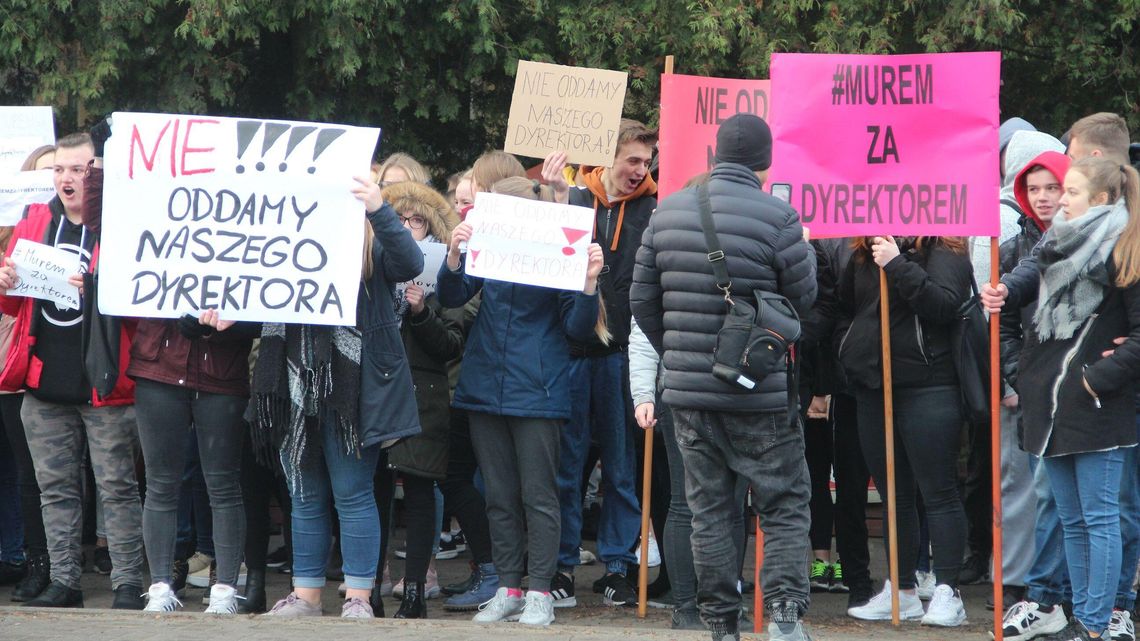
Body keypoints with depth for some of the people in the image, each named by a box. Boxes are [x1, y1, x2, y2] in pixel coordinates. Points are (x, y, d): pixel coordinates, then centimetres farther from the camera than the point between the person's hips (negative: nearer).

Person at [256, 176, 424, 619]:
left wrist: (379, 210, -32)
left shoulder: (371, 250, -2)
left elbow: (409, 263, -21)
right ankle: (306, 594, 17)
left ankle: (358, 596, 3)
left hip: (351, 392, -5)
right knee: (305, 496, 11)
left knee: (351, 494, -2)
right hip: (298, 391, 5)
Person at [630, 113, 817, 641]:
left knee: (707, 512, 11)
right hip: (760, 395, -4)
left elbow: (642, 299, 10)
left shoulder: (668, 212, 4)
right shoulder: (778, 217, -13)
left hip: (688, 389, 4)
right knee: (784, 508, 5)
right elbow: (805, 299, -6)